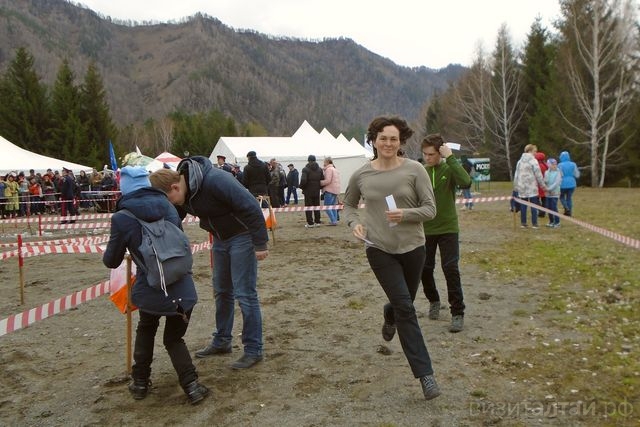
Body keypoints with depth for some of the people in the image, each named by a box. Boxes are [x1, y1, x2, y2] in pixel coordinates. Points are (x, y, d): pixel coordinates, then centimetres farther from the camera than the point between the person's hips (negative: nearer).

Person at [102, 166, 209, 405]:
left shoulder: (121, 218, -9)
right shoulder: (167, 205, 2)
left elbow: (112, 261, 3)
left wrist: (108, 253, 25)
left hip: (150, 291, -2)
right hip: (182, 289, 2)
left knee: (145, 331, 29)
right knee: (174, 338, 21)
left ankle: (140, 382, 34)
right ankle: (192, 386, 7)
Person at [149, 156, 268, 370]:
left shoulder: (215, 181, -31)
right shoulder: (182, 192, -6)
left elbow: (251, 208, -29)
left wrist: (260, 244, -25)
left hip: (242, 236, -8)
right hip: (220, 238, 8)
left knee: (245, 294, -5)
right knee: (222, 291, 16)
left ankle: (253, 350, 5)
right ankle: (222, 341, 31)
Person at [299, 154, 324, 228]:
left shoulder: (305, 169, -10)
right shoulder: (320, 169, 6)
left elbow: (303, 180, -20)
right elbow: (323, 180, 4)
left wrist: (302, 187, -2)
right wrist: (319, 187, 15)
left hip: (308, 191, -5)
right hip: (317, 191, 5)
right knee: (317, 207, 12)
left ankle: (310, 223, -1)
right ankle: (317, 222, 14)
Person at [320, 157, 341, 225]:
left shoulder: (329, 169, -10)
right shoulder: (335, 169, 20)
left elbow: (328, 181, -19)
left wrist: (320, 183, -10)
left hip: (329, 190, -10)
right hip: (336, 190, 10)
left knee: (327, 207, -7)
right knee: (333, 206, 14)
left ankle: (333, 221, -13)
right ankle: (335, 221, 12)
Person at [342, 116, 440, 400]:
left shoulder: (414, 170, -8)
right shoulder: (361, 175, -2)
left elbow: (430, 209, -7)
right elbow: (348, 204, 14)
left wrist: (405, 214, -26)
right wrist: (354, 223, -7)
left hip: (412, 247, 1)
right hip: (379, 249, -1)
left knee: (402, 303, 18)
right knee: (405, 307, -9)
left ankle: (389, 317, 57)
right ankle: (425, 373, -4)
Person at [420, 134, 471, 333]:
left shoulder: (449, 169, -8)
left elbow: (466, 182, -29)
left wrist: (450, 158, -28)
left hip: (447, 228, -3)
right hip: (425, 229, 3)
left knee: (451, 269, -8)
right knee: (425, 269, 9)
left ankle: (458, 313, 3)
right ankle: (433, 301, 36)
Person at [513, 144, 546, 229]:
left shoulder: (520, 161, 10)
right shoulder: (533, 161, -9)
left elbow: (516, 174, 12)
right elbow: (538, 174, -8)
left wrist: (516, 186, 18)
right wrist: (543, 185, 1)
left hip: (522, 187, 5)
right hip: (532, 187, -5)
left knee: (523, 205, 9)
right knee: (534, 205, 2)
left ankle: (523, 223, 12)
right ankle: (534, 224, 3)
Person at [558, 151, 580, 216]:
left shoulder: (560, 165, -11)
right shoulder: (573, 164, 0)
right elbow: (577, 175, 3)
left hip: (563, 184, -3)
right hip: (571, 184, 3)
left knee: (562, 197, 14)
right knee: (569, 198, 12)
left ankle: (566, 208, -8)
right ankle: (569, 212, 12)